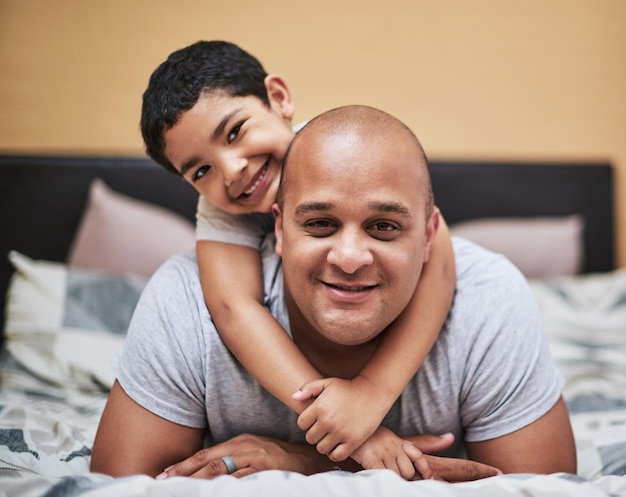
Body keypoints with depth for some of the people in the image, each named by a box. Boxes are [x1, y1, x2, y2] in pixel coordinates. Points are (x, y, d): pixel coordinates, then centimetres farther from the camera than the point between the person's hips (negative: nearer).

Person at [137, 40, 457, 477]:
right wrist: (332, 416, -50)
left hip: (398, 341, -2)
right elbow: (232, 303, -37)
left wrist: (373, 391, -50)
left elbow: (433, 260, -39)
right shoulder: (219, 206, -21)